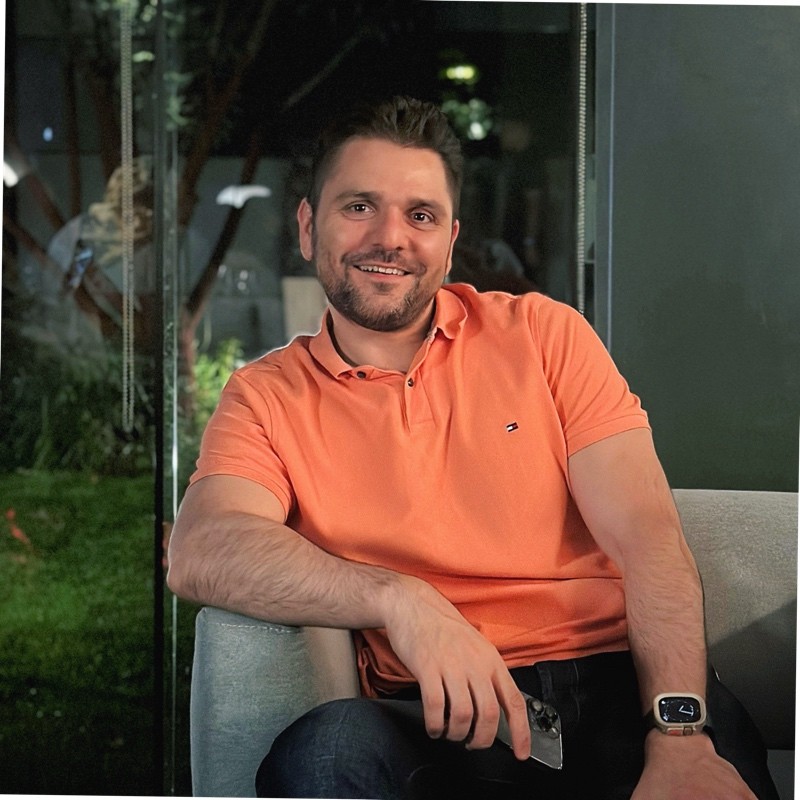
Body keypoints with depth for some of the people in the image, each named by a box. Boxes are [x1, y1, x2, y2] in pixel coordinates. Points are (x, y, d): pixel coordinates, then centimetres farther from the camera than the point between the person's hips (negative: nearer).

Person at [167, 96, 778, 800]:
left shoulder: (542, 333, 12)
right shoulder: (267, 396, 11)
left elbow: (647, 536, 1)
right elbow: (200, 551, -9)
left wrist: (681, 738, -16)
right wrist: (398, 599, -25)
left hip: (614, 683, -1)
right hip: (438, 717, 1)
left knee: (718, 731, -34)